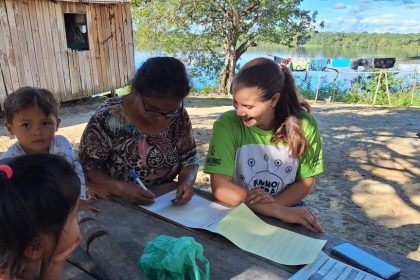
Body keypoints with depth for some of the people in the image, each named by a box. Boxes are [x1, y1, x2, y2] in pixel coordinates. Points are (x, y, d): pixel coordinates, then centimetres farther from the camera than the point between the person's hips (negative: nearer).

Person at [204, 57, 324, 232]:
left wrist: (275, 203, -18)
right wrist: (278, 212, -24)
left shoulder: (303, 125, -10)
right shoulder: (227, 124, -17)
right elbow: (221, 188, -20)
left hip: (287, 211, 2)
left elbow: (305, 182, 0)